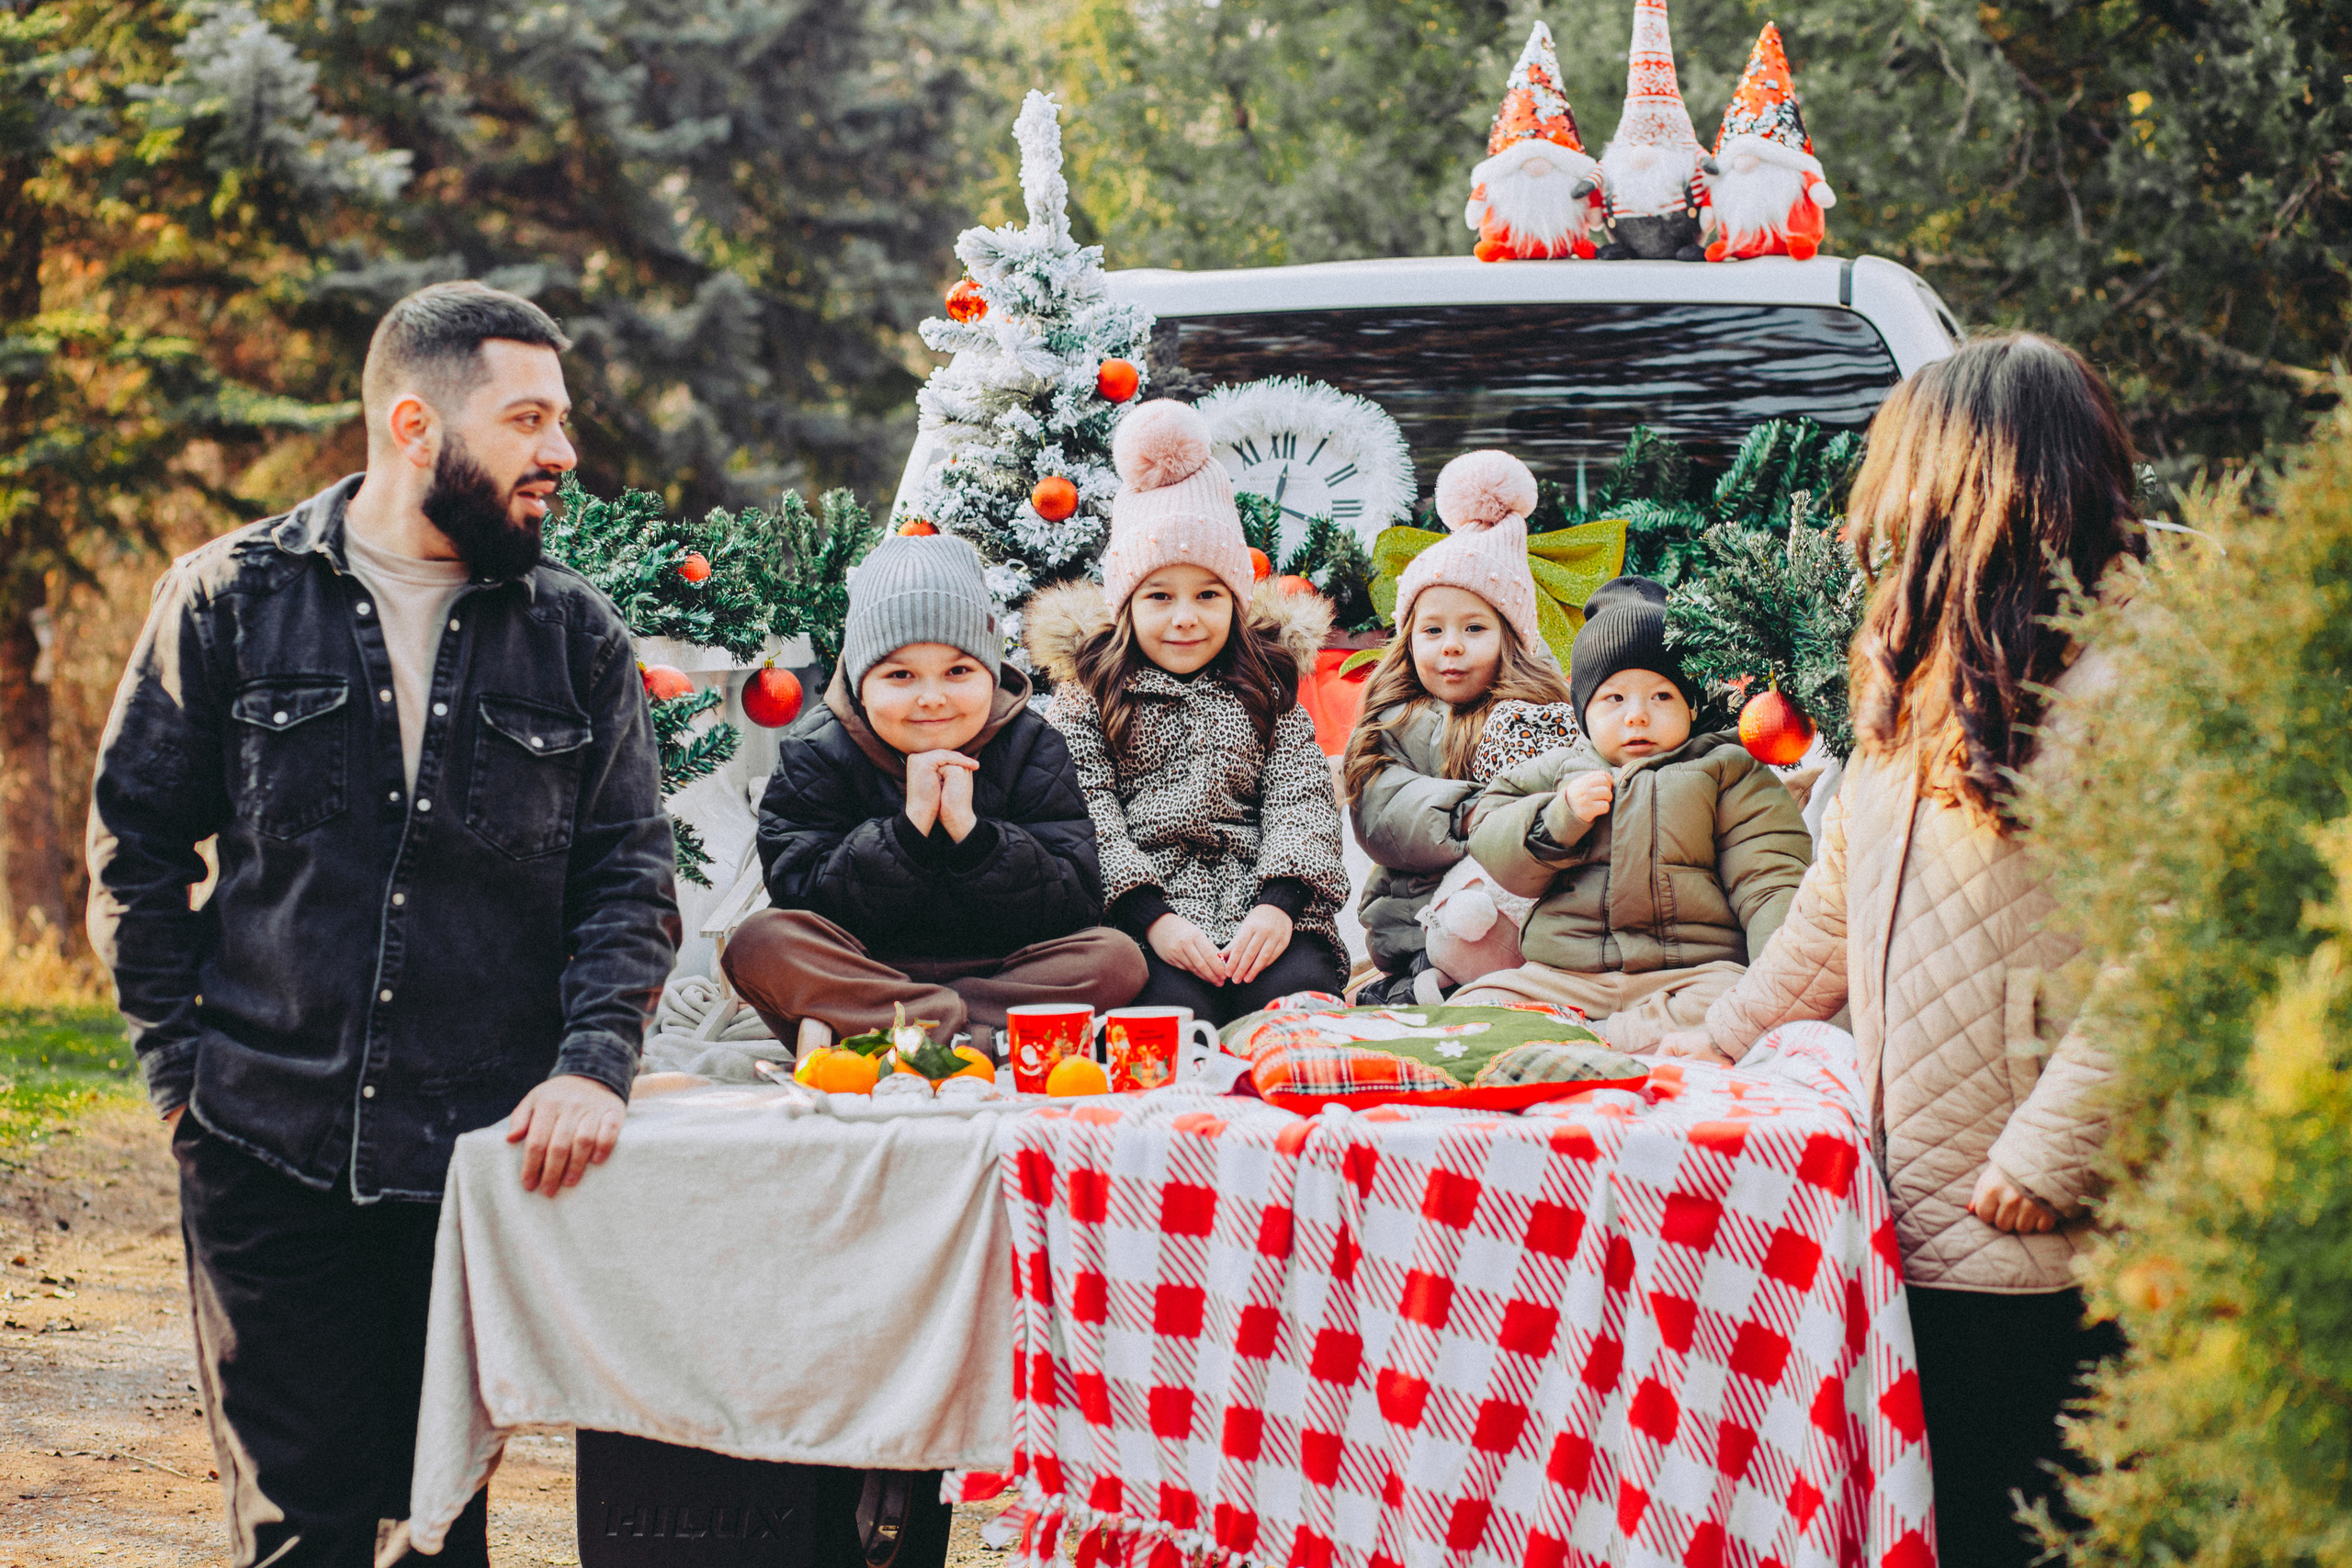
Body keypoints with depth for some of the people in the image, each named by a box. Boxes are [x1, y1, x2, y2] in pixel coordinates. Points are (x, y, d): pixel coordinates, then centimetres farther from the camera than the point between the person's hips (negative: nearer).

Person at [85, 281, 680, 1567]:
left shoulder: (576, 637, 8)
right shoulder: (231, 601, 3)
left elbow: (630, 875, 5)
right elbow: (136, 844, 8)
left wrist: (595, 1064, -11)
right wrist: (181, 1065, 1)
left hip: (488, 1157, 2)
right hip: (270, 1156, -2)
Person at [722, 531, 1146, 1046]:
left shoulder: (1032, 748, 2)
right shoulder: (815, 755, 0)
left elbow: (1075, 909, -8)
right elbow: (804, 903, -12)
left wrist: (968, 827, -20)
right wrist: (910, 825, -21)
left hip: (996, 968, 1)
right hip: (861, 968, -1)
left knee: (1117, 957, -27)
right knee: (758, 942, -29)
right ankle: (967, 1031, -37)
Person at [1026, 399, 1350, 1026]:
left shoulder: (1267, 692, 20)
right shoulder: (1090, 694, 12)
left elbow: (1301, 798, 6)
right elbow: (1087, 814, -1)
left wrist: (1279, 902, -15)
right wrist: (1152, 916, -17)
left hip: (1260, 908, 2)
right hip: (1140, 909, -2)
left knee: (1296, 993, -31)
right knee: (1175, 1006, -35)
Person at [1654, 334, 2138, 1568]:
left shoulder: (2099, 682, -14)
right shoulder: (1916, 677, 15)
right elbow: (1840, 901, 26)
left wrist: (2048, 1154, -21)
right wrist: (1720, 1037, 26)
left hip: (2027, 1236, -8)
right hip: (1913, 1210, 8)